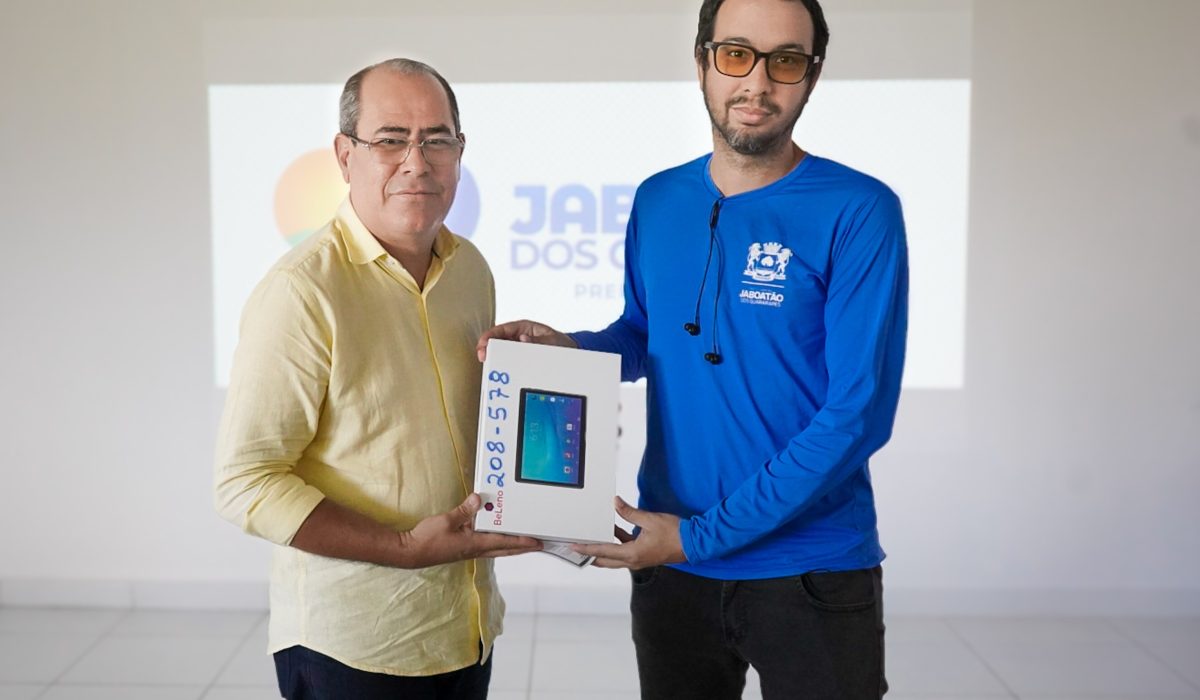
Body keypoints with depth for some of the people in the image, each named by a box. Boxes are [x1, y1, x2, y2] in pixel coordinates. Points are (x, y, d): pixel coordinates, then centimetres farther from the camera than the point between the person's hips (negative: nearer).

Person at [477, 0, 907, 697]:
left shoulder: (859, 212, -13)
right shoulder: (658, 202, 2)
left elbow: (858, 411, -18)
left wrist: (703, 536, -18)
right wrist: (566, 349, -6)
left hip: (814, 573, -4)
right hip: (673, 566, 4)